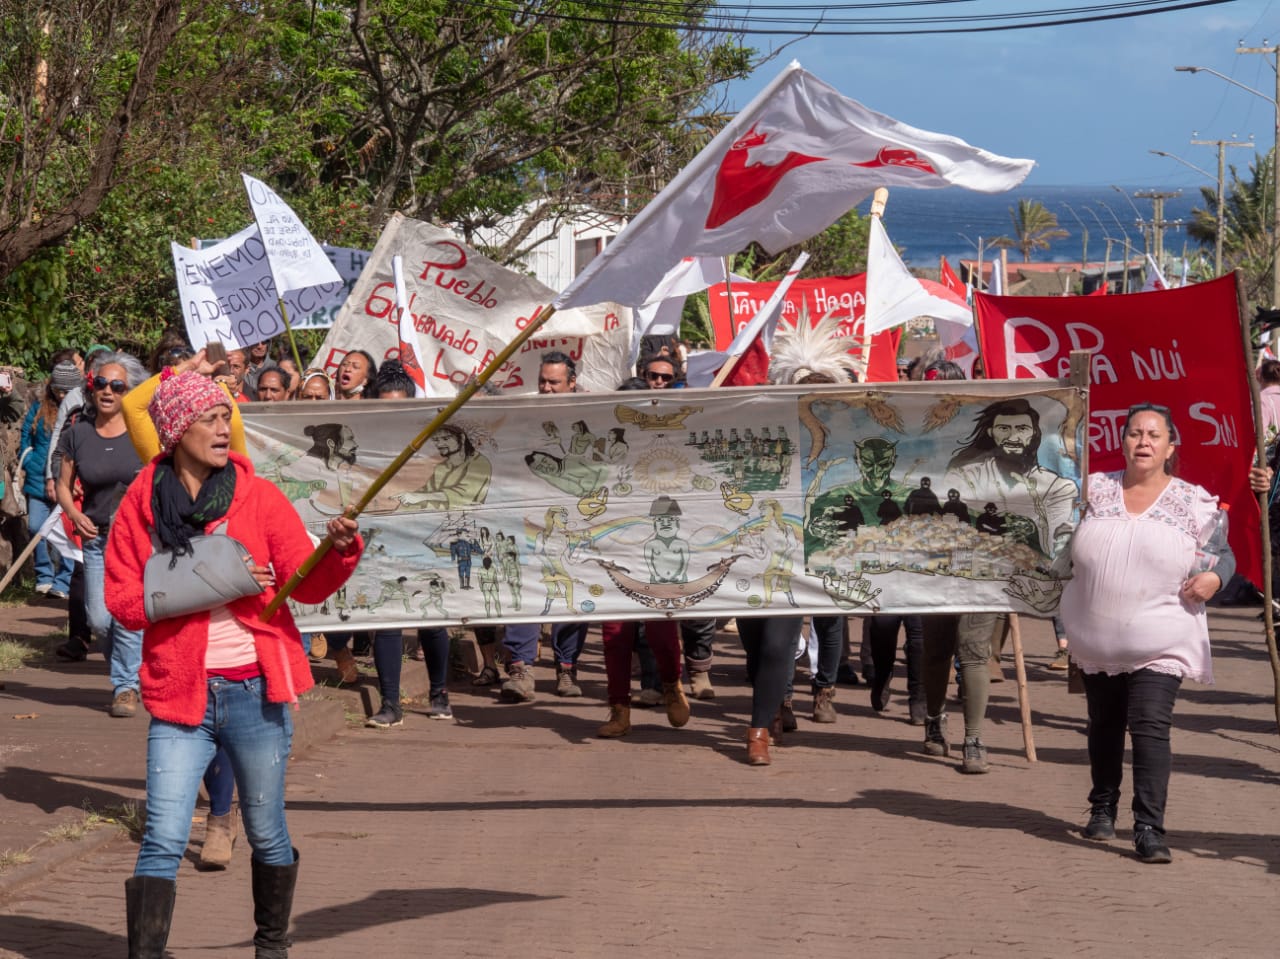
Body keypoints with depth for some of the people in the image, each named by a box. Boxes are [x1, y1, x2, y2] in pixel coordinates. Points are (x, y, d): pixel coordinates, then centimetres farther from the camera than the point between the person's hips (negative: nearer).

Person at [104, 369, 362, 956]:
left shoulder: (257, 496, 3)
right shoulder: (141, 505, 2)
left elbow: (307, 584, -2)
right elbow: (123, 601, -2)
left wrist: (338, 550, -24)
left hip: (255, 688, 1)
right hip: (178, 691, -1)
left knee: (267, 834, 11)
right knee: (163, 840, -9)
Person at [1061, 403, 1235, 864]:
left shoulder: (1195, 503, -2)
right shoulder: (1094, 490, 4)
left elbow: (1223, 553, 6)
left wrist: (1214, 576, -15)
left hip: (1160, 642, -3)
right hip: (1097, 639, 3)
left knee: (1150, 727, -15)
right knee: (1104, 725, 17)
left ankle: (1149, 828, -15)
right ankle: (1102, 809, 35)